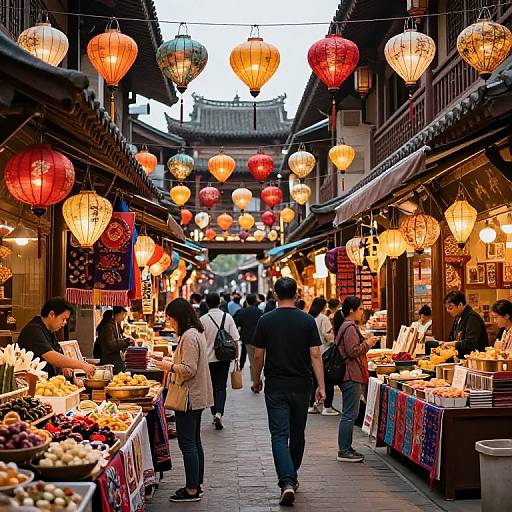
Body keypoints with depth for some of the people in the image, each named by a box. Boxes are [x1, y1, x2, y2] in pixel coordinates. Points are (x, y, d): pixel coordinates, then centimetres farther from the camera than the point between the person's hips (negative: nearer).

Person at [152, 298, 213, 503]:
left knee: (187, 443, -5)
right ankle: (197, 484, 23)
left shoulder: (188, 336, -18)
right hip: (197, 396, 11)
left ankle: (192, 490, 0)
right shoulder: (197, 333, 14)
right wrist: (171, 364, 13)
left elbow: (189, 370, -22)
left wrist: (169, 366, -13)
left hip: (189, 397, -11)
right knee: (194, 442, 16)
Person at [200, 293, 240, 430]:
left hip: (209, 358, -1)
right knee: (221, 387, 4)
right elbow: (235, 339, -2)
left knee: (212, 387, 13)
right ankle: (219, 413, -14)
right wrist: (236, 355, 8)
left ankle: (215, 414, 19)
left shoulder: (203, 319, -9)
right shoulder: (228, 317, -4)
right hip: (224, 358, 1)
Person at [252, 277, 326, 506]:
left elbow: (258, 355, -1)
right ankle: (292, 477, 31)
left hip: (275, 386, -1)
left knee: (279, 435, -3)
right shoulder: (307, 320, -4)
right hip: (301, 386, 2)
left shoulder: (265, 321, -5)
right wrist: (321, 386, -5)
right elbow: (315, 355, -8)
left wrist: (256, 380, 14)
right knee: (297, 434, 17)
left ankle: (287, 482, -18)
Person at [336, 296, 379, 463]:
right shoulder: (350, 328, -15)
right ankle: (344, 451, -2)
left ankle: (346, 448, 20)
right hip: (352, 376, -11)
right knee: (349, 415, -6)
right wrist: (368, 343, -8)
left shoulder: (346, 326, 18)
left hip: (349, 376, 11)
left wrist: (367, 343, 17)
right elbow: (353, 351, -21)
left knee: (349, 414, 14)